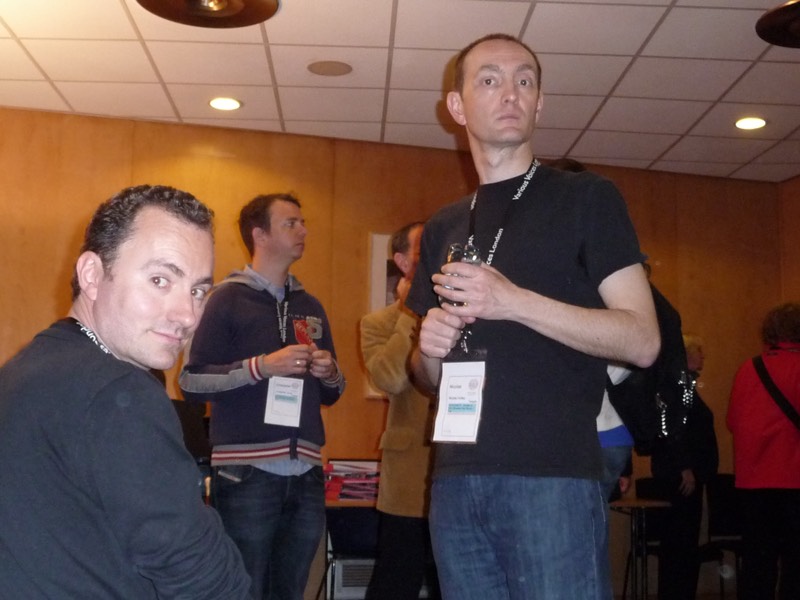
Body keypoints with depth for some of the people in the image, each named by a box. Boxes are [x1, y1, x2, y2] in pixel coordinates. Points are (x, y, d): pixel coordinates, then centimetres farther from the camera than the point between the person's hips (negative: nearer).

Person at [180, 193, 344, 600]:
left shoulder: (310, 306, 15)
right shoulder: (229, 297, -2)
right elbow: (191, 382, -10)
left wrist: (329, 374, 0)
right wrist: (262, 366, -17)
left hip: (305, 475, 6)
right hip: (246, 473, -5)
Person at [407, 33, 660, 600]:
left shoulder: (587, 198, 1)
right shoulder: (443, 228, 16)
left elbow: (642, 341, -8)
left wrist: (514, 302, -17)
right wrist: (429, 349, -1)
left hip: (554, 475, -5)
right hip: (457, 478, 5)